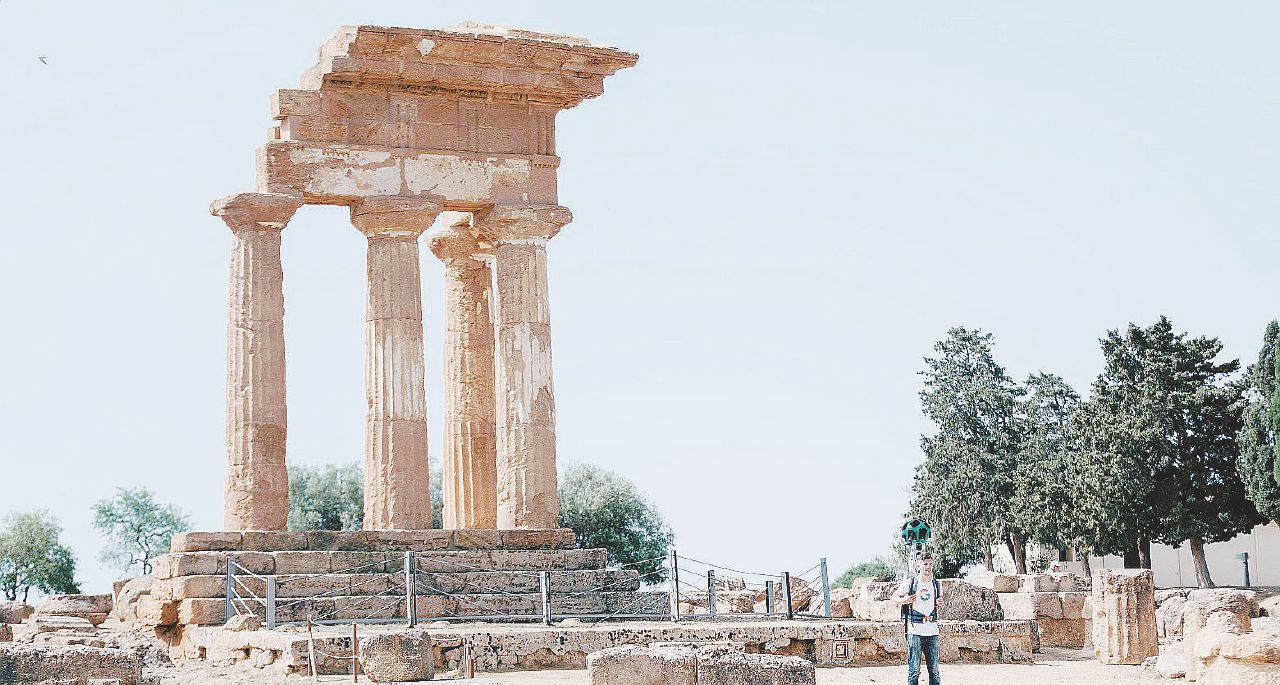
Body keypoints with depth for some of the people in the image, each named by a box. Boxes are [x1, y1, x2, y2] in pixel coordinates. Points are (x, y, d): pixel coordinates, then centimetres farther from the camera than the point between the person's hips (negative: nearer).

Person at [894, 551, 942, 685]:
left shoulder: (937, 584, 9)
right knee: (914, 671, -4)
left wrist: (940, 602, 4)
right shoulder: (910, 583, -2)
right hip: (915, 631, -3)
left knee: (934, 670, 5)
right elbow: (894, 597, 8)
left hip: (932, 632, 3)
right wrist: (904, 600, -13)